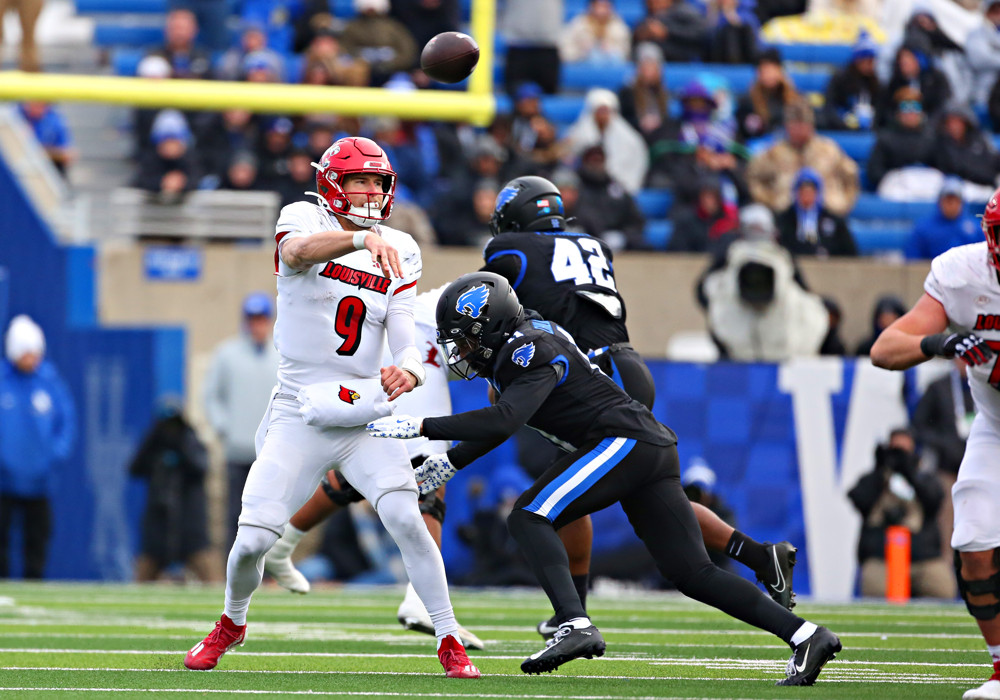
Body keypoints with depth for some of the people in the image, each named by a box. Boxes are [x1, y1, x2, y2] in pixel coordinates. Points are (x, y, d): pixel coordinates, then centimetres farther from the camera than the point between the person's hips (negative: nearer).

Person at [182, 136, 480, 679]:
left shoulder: (399, 253, 7)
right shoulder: (304, 219, -3)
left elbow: (406, 342, -1)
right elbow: (300, 250, -29)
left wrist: (407, 372, -26)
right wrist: (363, 237, -47)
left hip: (365, 415, 2)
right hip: (298, 415, -2)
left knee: (406, 519, -18)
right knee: (253, 539, -7)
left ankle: (449, 642, -8)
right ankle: (232, 623, 24)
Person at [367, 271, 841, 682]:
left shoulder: (532, 353, -14)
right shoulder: (515, 345, 16)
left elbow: (505, 420, -30)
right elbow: (503, 425, 29)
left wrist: (421, 426, -27)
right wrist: (450, 462, 25)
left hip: (624, 441, -10)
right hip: (650, 451, 10)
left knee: (528, 519, -16)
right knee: (691, 573, 5)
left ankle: (575, 626, -31)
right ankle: (804, 635, 1)